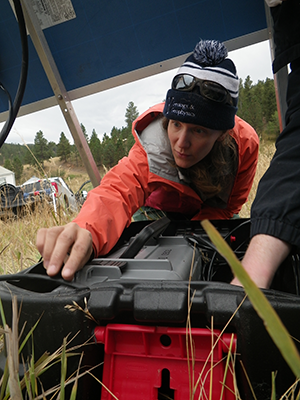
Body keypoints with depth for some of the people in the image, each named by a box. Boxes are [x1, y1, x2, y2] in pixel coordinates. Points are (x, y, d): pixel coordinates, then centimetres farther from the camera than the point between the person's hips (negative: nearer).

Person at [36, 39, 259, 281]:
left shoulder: (245, 143, -32)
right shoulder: (152, 150, -38)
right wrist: (87, 232, -79)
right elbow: (118, 190, -55)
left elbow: (227, 206, -20)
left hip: (209, 216, 2)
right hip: (160, 212, -1)